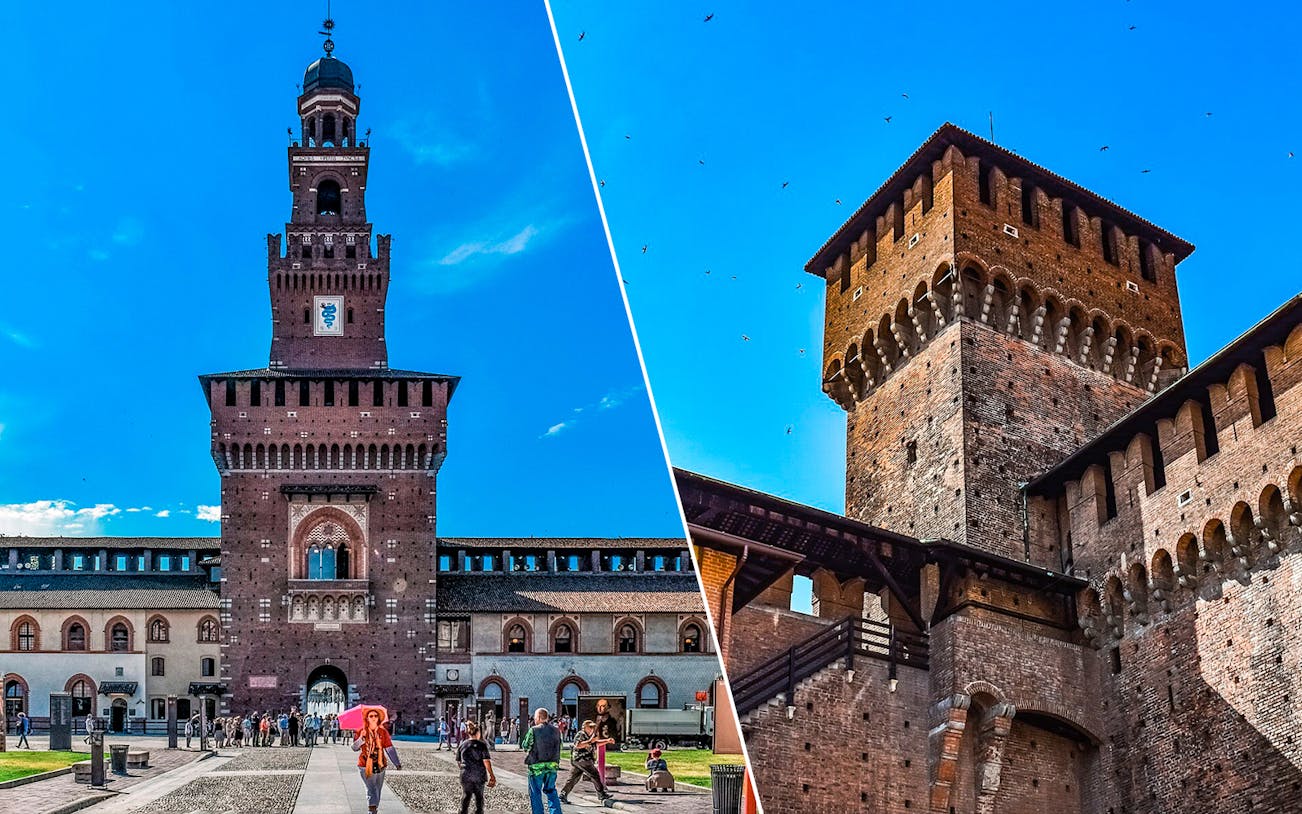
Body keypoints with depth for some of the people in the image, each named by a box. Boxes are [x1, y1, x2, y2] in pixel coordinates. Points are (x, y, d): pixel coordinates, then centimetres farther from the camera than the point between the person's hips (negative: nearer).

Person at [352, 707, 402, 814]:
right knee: (371, 789, -15)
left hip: (380, 765, 3)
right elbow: (355, 748, -8)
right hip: (365, 766, -3)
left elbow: (389, 749, -2)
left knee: (378, 789, 13)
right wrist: (361, 739, -26)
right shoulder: (361, 732, -2)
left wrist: (397, 763, -9)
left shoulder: (383, 732, 2)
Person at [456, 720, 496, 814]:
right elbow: (486, 761, -11)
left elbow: (458, 762, 9)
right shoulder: (482, 745, -7)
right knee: (479, 797, 11)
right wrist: (491, 775, -4)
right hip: (479, 775, -2)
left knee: (465, 797, 8)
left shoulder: (462, 745, 2)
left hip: (466, 775, 2)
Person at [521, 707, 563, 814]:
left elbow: (525, 746, -2)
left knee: (535, 793, 7)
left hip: (537, 766, -4)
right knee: (551, 791, 16)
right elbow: (558, 747, 11)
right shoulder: (555, 731, 4)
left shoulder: (533, 730, -11)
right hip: (552, 765, 5)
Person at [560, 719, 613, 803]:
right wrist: (590, 741, -23)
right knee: (595, 775, -8)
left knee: (573, 779, 10)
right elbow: (578, 745, -24)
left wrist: (607, 741, 19)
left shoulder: (590, 735, 20)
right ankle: (602, 794, -5)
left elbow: (596, 743, 31)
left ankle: (563, 795, 11)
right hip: (581, 759, -10)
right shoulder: (580, 734, -10)